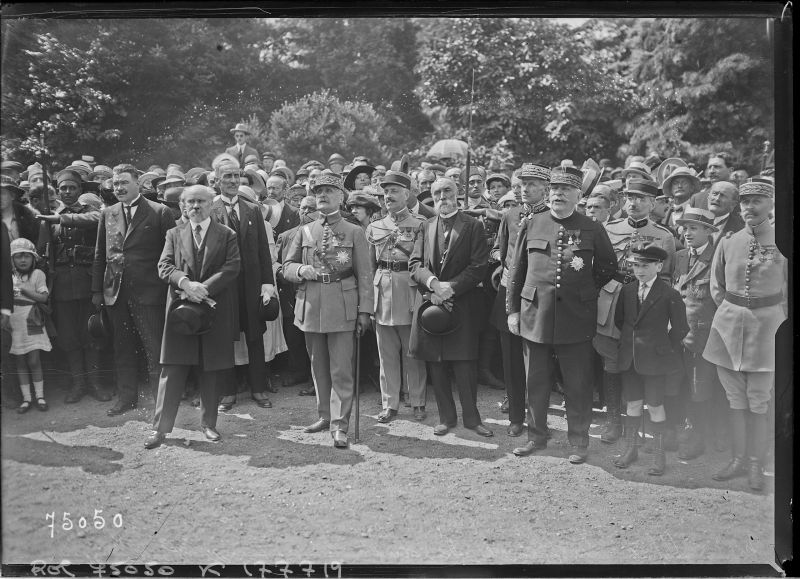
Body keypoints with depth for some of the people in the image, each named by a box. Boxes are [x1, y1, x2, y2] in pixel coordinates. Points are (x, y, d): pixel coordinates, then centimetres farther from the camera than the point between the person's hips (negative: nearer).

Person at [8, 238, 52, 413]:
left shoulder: (37, 274, -1)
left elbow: (43, 297, -8)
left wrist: (24, 290, -15)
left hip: (32, 323, -3)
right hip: (14, 324, 3)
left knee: (34, 361, -4)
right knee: (20, 363, 6)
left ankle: (40, 396, 8)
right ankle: (26, 399, 13)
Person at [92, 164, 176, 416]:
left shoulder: (159, 213, -4)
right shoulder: (107, 214, 11)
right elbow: (100, 255, 14)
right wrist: (97, 289, 9)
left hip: (148, 291, -5)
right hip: (115, 292, 5)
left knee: (154, 349, -1)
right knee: (123, 349, 14)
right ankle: (126, 397, 25)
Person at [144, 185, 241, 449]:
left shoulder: (227, 235, 6)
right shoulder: (174, 234, 12)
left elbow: (231, 268, -5)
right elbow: (164, 266, 2)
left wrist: (202, 288, -17)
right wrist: (186, 283, -18)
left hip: (215, 309, -1)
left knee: (210, 370, 6)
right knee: (172, 370, -1)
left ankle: (208, 423, 20)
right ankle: (161, 427, 5)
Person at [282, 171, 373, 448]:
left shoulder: (355, 232, 3)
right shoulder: (304, 232, 11)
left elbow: (364, 274, 0)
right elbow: (286, 267, 13)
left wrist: (365, 310, -7)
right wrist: (301, 270, -10)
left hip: (342, 308, -3)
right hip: (310, 308, 4)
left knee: (341, 370, -5)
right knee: (318, 367, 13)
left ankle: (340, 425, 0)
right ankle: (325, 415, 27)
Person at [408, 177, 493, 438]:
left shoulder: (473, 226, 2)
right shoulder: (426, 227, 14)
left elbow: (478, 267, -6)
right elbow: (415, 263, 6)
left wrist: (451, 287, -15)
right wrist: (433, 282, -14)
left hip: (462, 304, -3)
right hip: (429, 303, 3)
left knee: (465, 365, -2)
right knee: (436, 365, 7)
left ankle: (471, 417, 13)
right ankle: (446, 417, 19)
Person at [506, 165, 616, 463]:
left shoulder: (592, 229, 1)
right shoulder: (532, 225, 5)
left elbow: (608, 268, 11)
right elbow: (517, 270, 8)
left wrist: (586, 293, 4)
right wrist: (512, 310, 6)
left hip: (576, 317, -1)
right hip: (534, 314, 2)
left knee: (577, 385, 5)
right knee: (535, 382, 11)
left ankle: (579, 442, 20)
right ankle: (536, 435, 28)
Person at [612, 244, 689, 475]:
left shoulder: (669, 295, -11)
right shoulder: (627, 290, 4)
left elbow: (680, 328, -6)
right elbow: (618, 319, 16)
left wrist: (665, 348, -3)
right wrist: (628, 341, 10)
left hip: (655, 358, -4)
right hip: (629, 358, 5)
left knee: (654, 404, 3)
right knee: (633, 402, 14)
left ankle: (659, 454, 17)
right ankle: (630, 448, 26)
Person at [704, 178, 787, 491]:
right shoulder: (728, 242, 2)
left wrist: (776, 317, 1)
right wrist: (731, 313, 8)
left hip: (767, 325, -3)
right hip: (729, 323, 3)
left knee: (759, 402, 4)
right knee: (735, 400, 11)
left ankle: (756, 464, 17)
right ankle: (738, 459, 22)